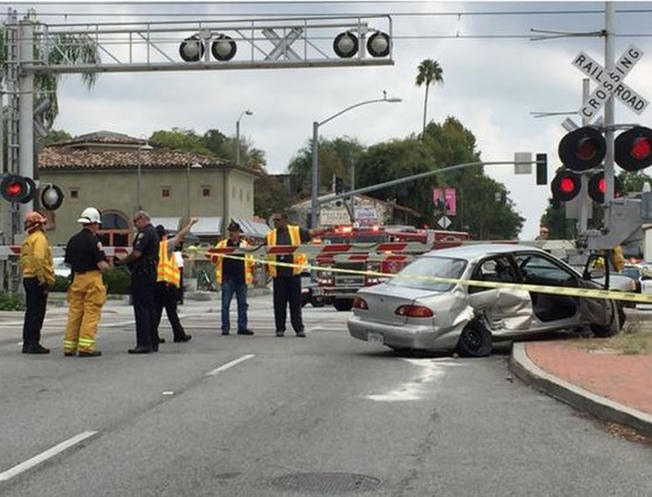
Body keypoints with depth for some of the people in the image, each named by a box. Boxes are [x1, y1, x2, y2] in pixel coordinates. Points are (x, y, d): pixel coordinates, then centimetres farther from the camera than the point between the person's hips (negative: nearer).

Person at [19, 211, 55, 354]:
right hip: (37, 279, -9)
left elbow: (23, 261, 18)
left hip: (27, 278, 9)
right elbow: (38, 259, -22)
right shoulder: (39, 238, -11)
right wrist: (43, 280, -21)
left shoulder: (27, 240, 19)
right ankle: (33, 344, -9)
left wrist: (26, 275, 19)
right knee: (37, 313, -8)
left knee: (31, 312, 13)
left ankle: (27, 343, 17)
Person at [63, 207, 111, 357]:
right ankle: (85, 347, -6)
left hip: (76, 278, 6)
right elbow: (101, 265, -15)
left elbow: (67, 263, 11)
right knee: (91, 313, -2)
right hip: (92, 278, -6)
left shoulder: (73, 240, 9)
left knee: (74, 312, 9)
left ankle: (69, 347, 10)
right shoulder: (94, 240, -11)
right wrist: (108, 265, 5)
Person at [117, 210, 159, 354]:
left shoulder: (145, 233, -13)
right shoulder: (153, 232, 19)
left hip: (142, 274, -10)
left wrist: (123, 261, -5)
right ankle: (153, 343, 16)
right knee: (149, 308, 13)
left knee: (141, 308, -9)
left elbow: (137, 253, -22)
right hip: (151, 273, 10)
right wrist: (127, 260, 16)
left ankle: (144, 343, -11)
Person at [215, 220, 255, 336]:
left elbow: (250, 260, 14)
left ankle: (242, 327, 10)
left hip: (241, 278, 1)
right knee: (225, 304, -2)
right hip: (227, 278, -1)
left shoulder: (245, 245, 11)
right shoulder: (223, 244, 9)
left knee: (242, 304, 5)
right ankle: (225, 328, 2)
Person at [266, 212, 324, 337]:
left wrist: (325, 231, -12)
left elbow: (311, 233, 1)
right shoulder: (270, 235, 11)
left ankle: (299, 328, 6)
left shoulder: (296, 231, 5)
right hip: (278, 273, 2)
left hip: (293, 272, -2)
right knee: (279, 303, 3)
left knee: (296, 302, 2)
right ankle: (280, 328, 11)